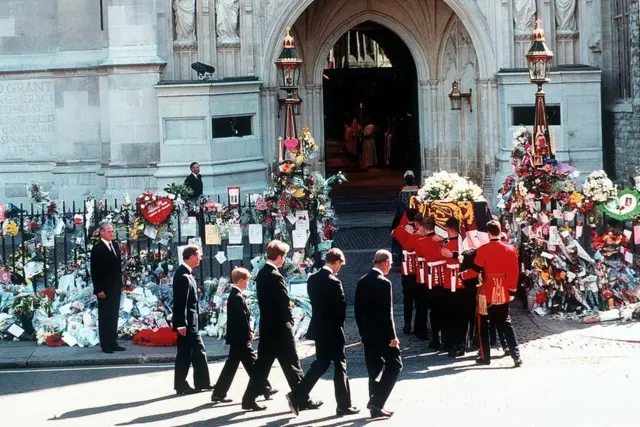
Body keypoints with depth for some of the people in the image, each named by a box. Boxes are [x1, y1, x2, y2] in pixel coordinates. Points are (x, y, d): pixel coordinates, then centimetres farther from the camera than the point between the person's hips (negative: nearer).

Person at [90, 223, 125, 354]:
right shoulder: (97, 248, -10)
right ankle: (105, 345, 4)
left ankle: (113, 342, 15)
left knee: (114, 317, 9)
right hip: (105, 289, -7)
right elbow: (94, 271, -12)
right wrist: (98, 289, -16)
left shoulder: (115, 246, 12)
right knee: (104, 317, 0)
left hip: (115, 288, 7)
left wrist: (120, 284, 11)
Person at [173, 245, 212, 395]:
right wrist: (181, 324, -23)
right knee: (185, 353, -2)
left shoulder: (187, 274, 12)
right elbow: (180, 302, -22)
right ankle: (181, 386, 6)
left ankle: (202, 382, 17)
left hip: (191, 322, 10)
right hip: (187, 322, -10)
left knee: (198, 351, 12)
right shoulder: (183, 276, -19)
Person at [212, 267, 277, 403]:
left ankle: (218, 393, 11)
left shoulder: (233, 295, 13)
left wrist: (248, 331, 13)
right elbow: (242, 319, -21)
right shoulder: (238, 297, -18)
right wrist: (249, 332, -11)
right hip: (241, 338, -10)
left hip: (236, 337, 10)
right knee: (252, 364, -1)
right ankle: (265, 389, 7)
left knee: (231, 365, 11)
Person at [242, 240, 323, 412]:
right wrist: (290, 320, -3)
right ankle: (303, 400, 6)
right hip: (280, 329, -8)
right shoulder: (276, 276, -19)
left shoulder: (261, 274, 8)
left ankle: (249, 399, 13)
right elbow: (285, 304, -18)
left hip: (266, 327, 8)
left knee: (262, 365, 12)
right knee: (292, 366, 0)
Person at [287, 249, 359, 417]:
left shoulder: (312, 279, 4)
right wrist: (339, 325, 2)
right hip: (332, 330, -7)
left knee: (320, 364, 16)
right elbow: (341, 308, -14)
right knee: (340, 366, 4)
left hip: (318, 327, 7)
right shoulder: (334, 282, -18)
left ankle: (297, 396, 10)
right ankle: (344, 406, 8)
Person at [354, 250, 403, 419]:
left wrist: (363, 331, 18)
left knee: (374, 370, 12)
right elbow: (387, 313, -18)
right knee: (394, 364, 4)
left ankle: (376, 409, 15)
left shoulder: (362, 282, 7)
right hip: (382, 333, -7)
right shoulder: (384, 283, -16)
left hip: (367, 334, 8)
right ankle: (376, 402, -5)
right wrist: (393, 335, -12)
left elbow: (357, 310, 10)